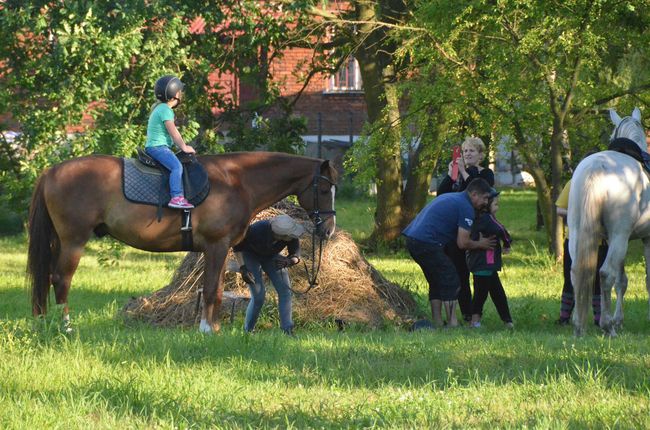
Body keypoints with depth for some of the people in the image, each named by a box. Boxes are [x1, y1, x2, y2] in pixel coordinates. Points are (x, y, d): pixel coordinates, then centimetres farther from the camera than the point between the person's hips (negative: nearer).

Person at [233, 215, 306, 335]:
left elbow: (295, 256, -16)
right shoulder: (257, 230, -40)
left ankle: (287, 330, -4)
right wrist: (242, 268, -26)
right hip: (250, 256, -4)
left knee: (285, 291, -8)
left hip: (271, 257, 4)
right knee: (258, 296, -13)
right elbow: (237, 245, -22)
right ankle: (247, 331, 6)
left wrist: (288, 261, -40)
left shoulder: (292, 237, -31)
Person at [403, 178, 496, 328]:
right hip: (426, 243, -10)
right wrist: (481, 244, 9)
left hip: (412, 238, 10)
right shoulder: (466, 207, -6)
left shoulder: (451, 198, 25)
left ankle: (437, 323, 19)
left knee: (437, 282, 19)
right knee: (451, 282, -2)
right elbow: (462, 243, -9)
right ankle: (452, 324, -3)